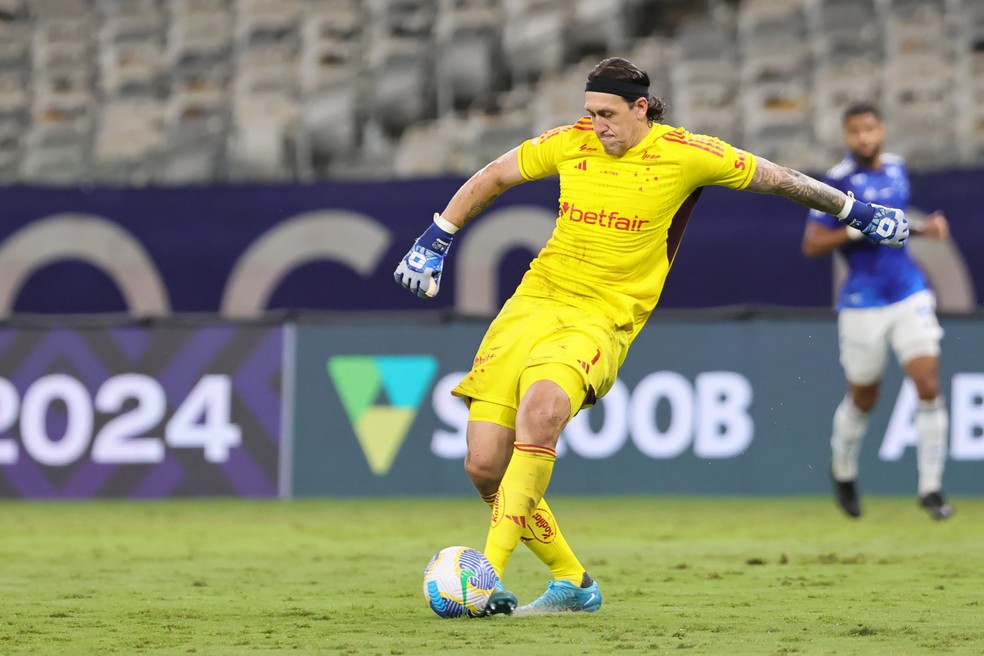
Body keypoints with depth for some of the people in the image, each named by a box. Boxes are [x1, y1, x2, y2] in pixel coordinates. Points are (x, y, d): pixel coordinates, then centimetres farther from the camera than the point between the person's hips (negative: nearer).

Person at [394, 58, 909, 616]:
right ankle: (572, 583, 13)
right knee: (484, 466, -8)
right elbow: (490, 180, 20)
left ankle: (491, 571, -35)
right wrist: (433, 243, 18)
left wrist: (860, 213, 16)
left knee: (542, 406, -36)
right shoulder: (569, 143, 6)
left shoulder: (685, 154, -3)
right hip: (535, 299, 4)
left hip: (604, 318, -4)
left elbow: (775, 179, 9)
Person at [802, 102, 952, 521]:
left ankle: (930, 487, -3)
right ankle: (843, 470, 38)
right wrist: (855, 231, -22)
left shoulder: (896, 168, 8)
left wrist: (924, 229, 8)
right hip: (863, 305, -4)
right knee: (863, 400, 9)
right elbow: (811, 245, -9)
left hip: (910, 297, 4)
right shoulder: (838, 181, -9)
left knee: (929, 386, -10)